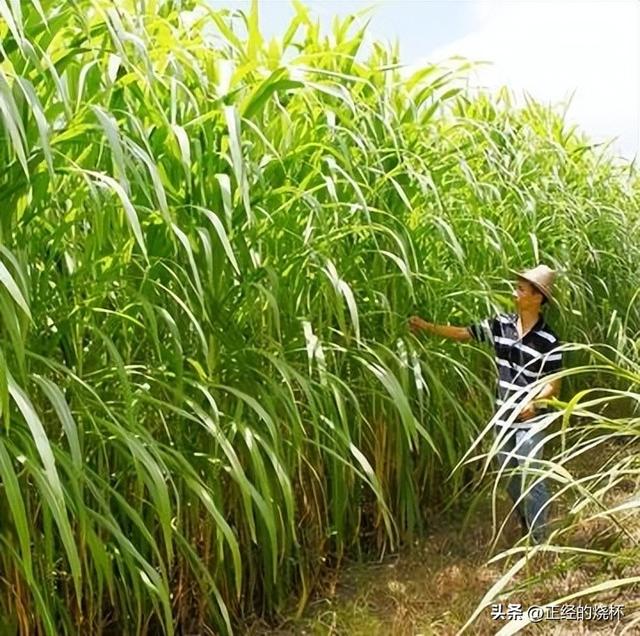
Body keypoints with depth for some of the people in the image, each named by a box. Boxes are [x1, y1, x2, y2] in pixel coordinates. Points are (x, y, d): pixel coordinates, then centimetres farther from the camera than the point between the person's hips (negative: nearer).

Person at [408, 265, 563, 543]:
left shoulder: (548, 340, -13)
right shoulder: (501, 325, 0)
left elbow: (553, 384, -10)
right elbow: (464, 333, 6)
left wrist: (534, 401, -28)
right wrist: (427, 326, -2)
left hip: (531, 421, -6)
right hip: (504, 418, 6)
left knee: (531, 479, -4)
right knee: (510, 479, 17)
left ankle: (540, 541, 11)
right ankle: (526, 530, 37)